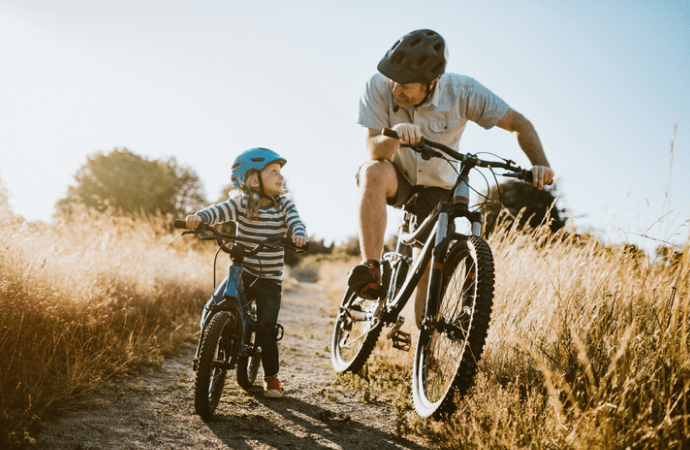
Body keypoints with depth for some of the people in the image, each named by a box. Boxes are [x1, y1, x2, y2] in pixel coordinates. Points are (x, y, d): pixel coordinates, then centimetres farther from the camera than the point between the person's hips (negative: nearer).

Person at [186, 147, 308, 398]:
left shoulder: (284, 204, -1)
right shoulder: (242, 202, -5)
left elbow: (295, 221, -15)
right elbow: (220, 211, -19)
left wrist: (298, 234, -38)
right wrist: (199, 217, -40)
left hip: (270, 279, 0)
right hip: (241, 272, 0)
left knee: (266, 328, -4)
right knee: (213, 310, -15)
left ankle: (271, 377, 16)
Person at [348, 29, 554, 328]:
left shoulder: (462, 91, -23)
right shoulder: (379, 88, -24)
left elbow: (519, 124, -16)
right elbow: (375, 151, -29)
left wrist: (540, 164, -32)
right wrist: (394, 135, -52)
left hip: (438, 188, 1)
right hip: (396, 176, 0)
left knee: (430, 276, -4)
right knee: (374, 172, -38)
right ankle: (370, 269, -37)